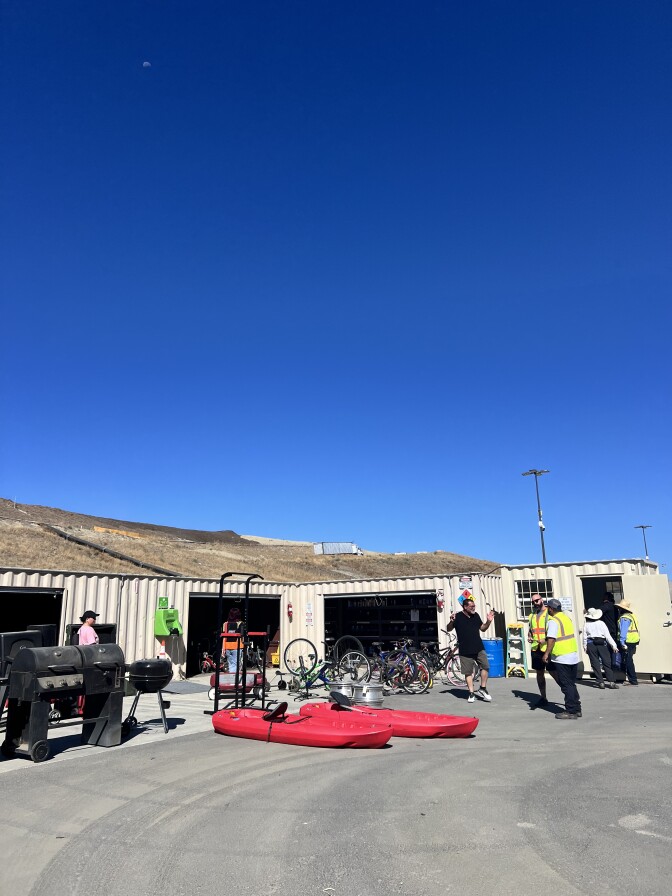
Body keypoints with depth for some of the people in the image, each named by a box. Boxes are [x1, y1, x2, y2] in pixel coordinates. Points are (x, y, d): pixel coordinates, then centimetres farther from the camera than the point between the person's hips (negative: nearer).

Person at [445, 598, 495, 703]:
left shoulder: (476, 616, 8)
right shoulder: (458, 617, -7)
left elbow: (483, 628, 19)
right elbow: (448, 629, -4)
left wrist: (488, 621, 1)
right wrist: (451, 622, -24)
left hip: (479, 648, 4)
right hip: (465, 650, -4)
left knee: (485, 666, -6)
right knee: (468, 672, 3)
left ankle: (482, 689, 10)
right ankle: (471, 693, 13)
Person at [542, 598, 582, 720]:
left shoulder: (553, 621, -15)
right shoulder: (567, 618, 13)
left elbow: (551, 639, -25)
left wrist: (546, 653, -21)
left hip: (562, 658, -8)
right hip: (574, 656, 8)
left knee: (566, 685, -1)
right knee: (572, 684, 16)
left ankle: (571, 711, 3)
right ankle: (577, 709, 20)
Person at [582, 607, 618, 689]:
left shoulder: (586, 625, 0)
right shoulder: (601, 623, -2)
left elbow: (584, 637, 2)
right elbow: (607, 636, -4)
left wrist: (585, 647, 13)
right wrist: (613, 645, 0)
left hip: (591, 645, 0)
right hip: (601, 644, 0)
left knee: (595, 664, 5)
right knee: (607, 663, 4)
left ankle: (601, 682, 4)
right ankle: (611, 682, -1)